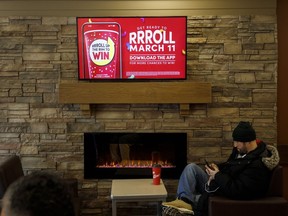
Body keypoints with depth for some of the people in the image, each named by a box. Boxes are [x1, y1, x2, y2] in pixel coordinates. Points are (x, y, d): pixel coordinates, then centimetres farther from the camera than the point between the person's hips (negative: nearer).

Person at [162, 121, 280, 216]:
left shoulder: (258, 165, -27)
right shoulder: (242, 149, 2)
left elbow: (236, 190, -30)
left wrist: (217, 175, -21)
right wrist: (217, 168, -2)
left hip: (224, 195, -10)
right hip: (219, 184, 10)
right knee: (191, 167, -2)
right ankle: (184, 199, -17)